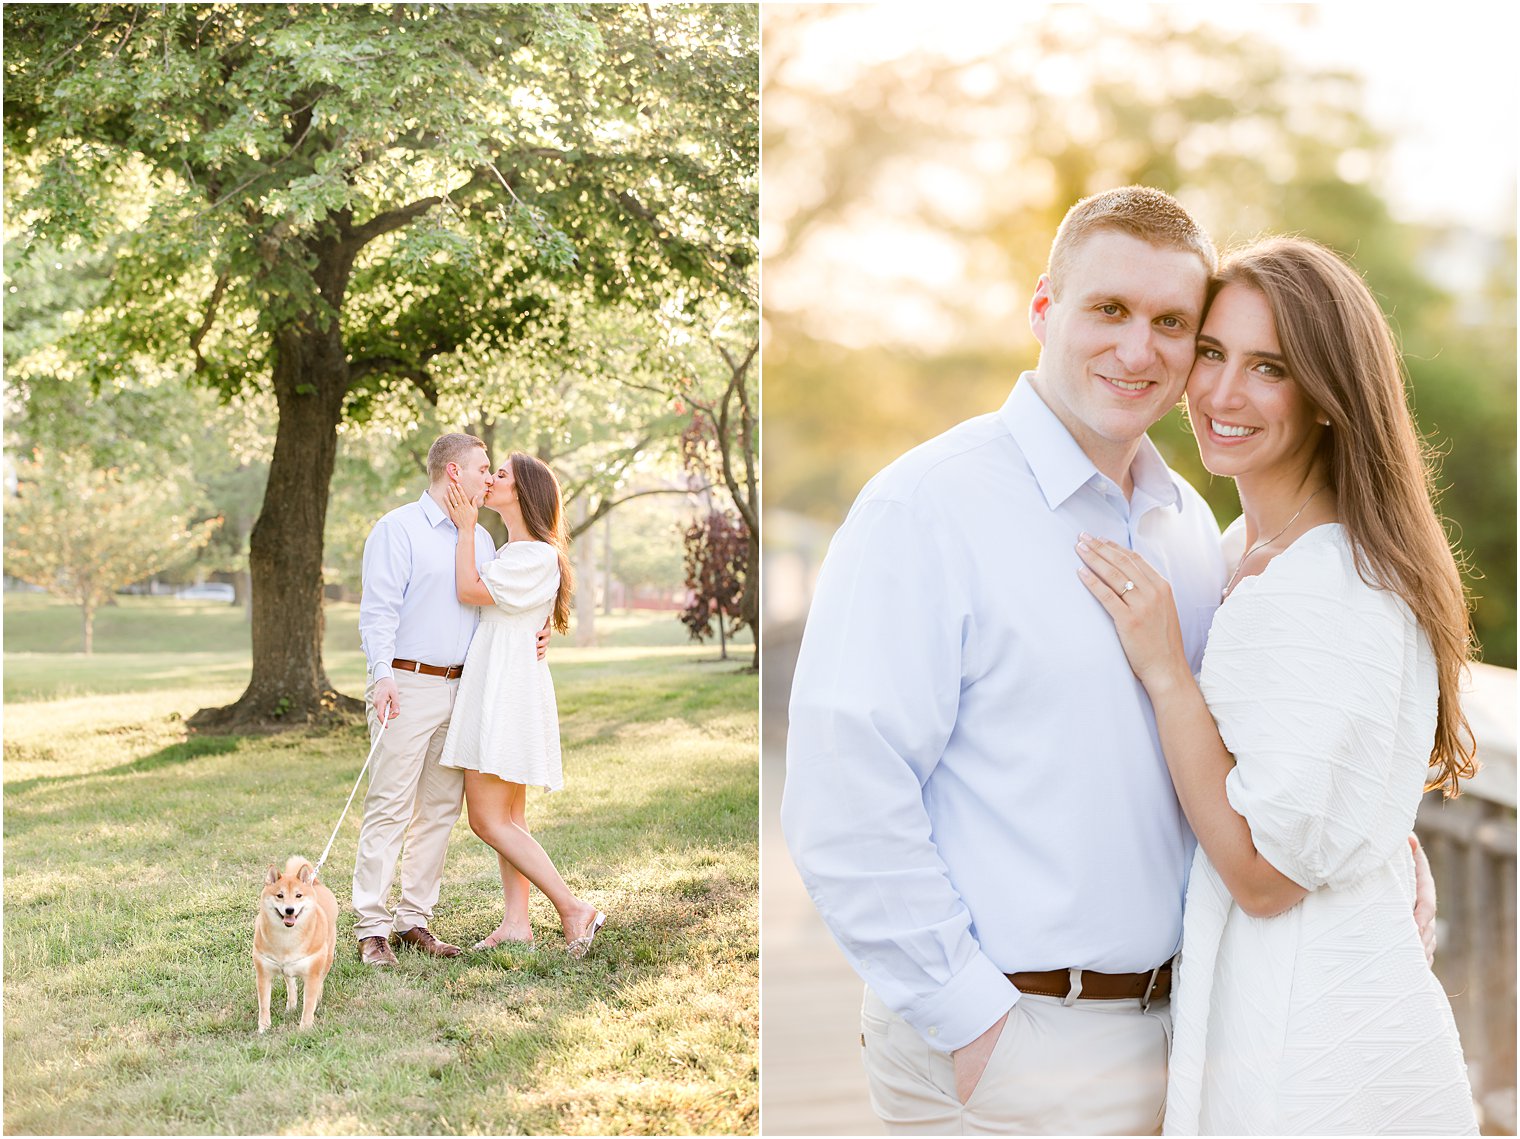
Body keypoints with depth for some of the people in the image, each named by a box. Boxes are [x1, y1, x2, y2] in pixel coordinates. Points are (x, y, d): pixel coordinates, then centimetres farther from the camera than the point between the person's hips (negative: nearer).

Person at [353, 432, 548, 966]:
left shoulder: (481, 540, 18)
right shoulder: (398, 529, -4)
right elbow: (378, 610, -11)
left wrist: (525, 640, 4)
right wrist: (382, 675, -23)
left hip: (462, 688, 7)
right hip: (407, 686, -7)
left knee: (440, 809, 7)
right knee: (389, 808, -8)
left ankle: (415, 919, 14)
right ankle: (372, 927, -5)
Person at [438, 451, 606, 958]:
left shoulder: (537, 555, -13)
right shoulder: (512, 552, 19)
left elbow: (469, 590, -17)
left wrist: (466, 528, -9)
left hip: (507, 690, -11)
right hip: (492, 688, 11)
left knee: (488, 819, -11)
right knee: (508, 817, 10)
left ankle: (574, 910, -11)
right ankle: (516, 922, 12)